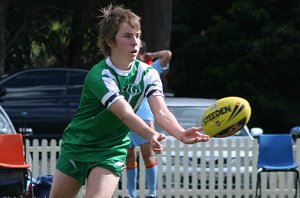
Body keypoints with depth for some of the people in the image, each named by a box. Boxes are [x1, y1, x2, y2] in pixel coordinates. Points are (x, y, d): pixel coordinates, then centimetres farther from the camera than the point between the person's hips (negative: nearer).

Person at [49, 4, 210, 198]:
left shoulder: (147, 74, -9)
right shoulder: (99, 75, -24)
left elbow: (161, 112, -24)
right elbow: (124, 113, -37)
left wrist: (181, 134, -46)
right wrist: (152, 135, -56)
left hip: (111, 151, 1)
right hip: (76, 145, -1)